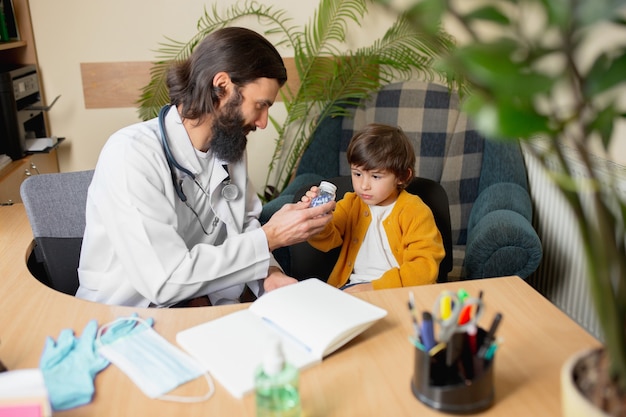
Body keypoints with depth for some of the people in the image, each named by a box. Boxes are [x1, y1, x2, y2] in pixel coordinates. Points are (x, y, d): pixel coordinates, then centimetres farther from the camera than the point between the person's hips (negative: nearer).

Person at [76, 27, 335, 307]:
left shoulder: (230, 144, -2)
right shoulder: (131, 154, -23)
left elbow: (245, 224, 7)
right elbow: (164, 280, -28)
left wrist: (267, 272, -14)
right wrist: (269, 238, -22)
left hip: (209, 306, 5)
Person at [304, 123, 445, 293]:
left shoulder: (414, 212, -5)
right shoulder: (351, 204, 11)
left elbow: (425, 267, -11)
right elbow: (327, 240, 2)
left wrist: (376, 286, -21)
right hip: (352, 288, 3)